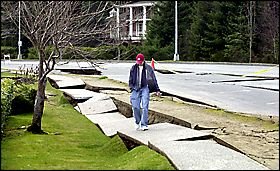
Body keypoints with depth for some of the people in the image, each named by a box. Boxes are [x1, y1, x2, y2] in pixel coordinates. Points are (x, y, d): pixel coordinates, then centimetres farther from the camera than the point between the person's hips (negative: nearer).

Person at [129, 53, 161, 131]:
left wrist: (157, 90, 8)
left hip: (145, 88, -2)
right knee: (135, 107, -4)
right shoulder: (133, 68, 9)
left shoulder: (148, 68, 3)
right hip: (136, 89, 2)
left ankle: (144, 125, -10)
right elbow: (130, 79, 19)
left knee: (145, 107, -11)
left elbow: (153, 79, 9)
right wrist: (132, 88, 8)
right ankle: (137, 123, 16)